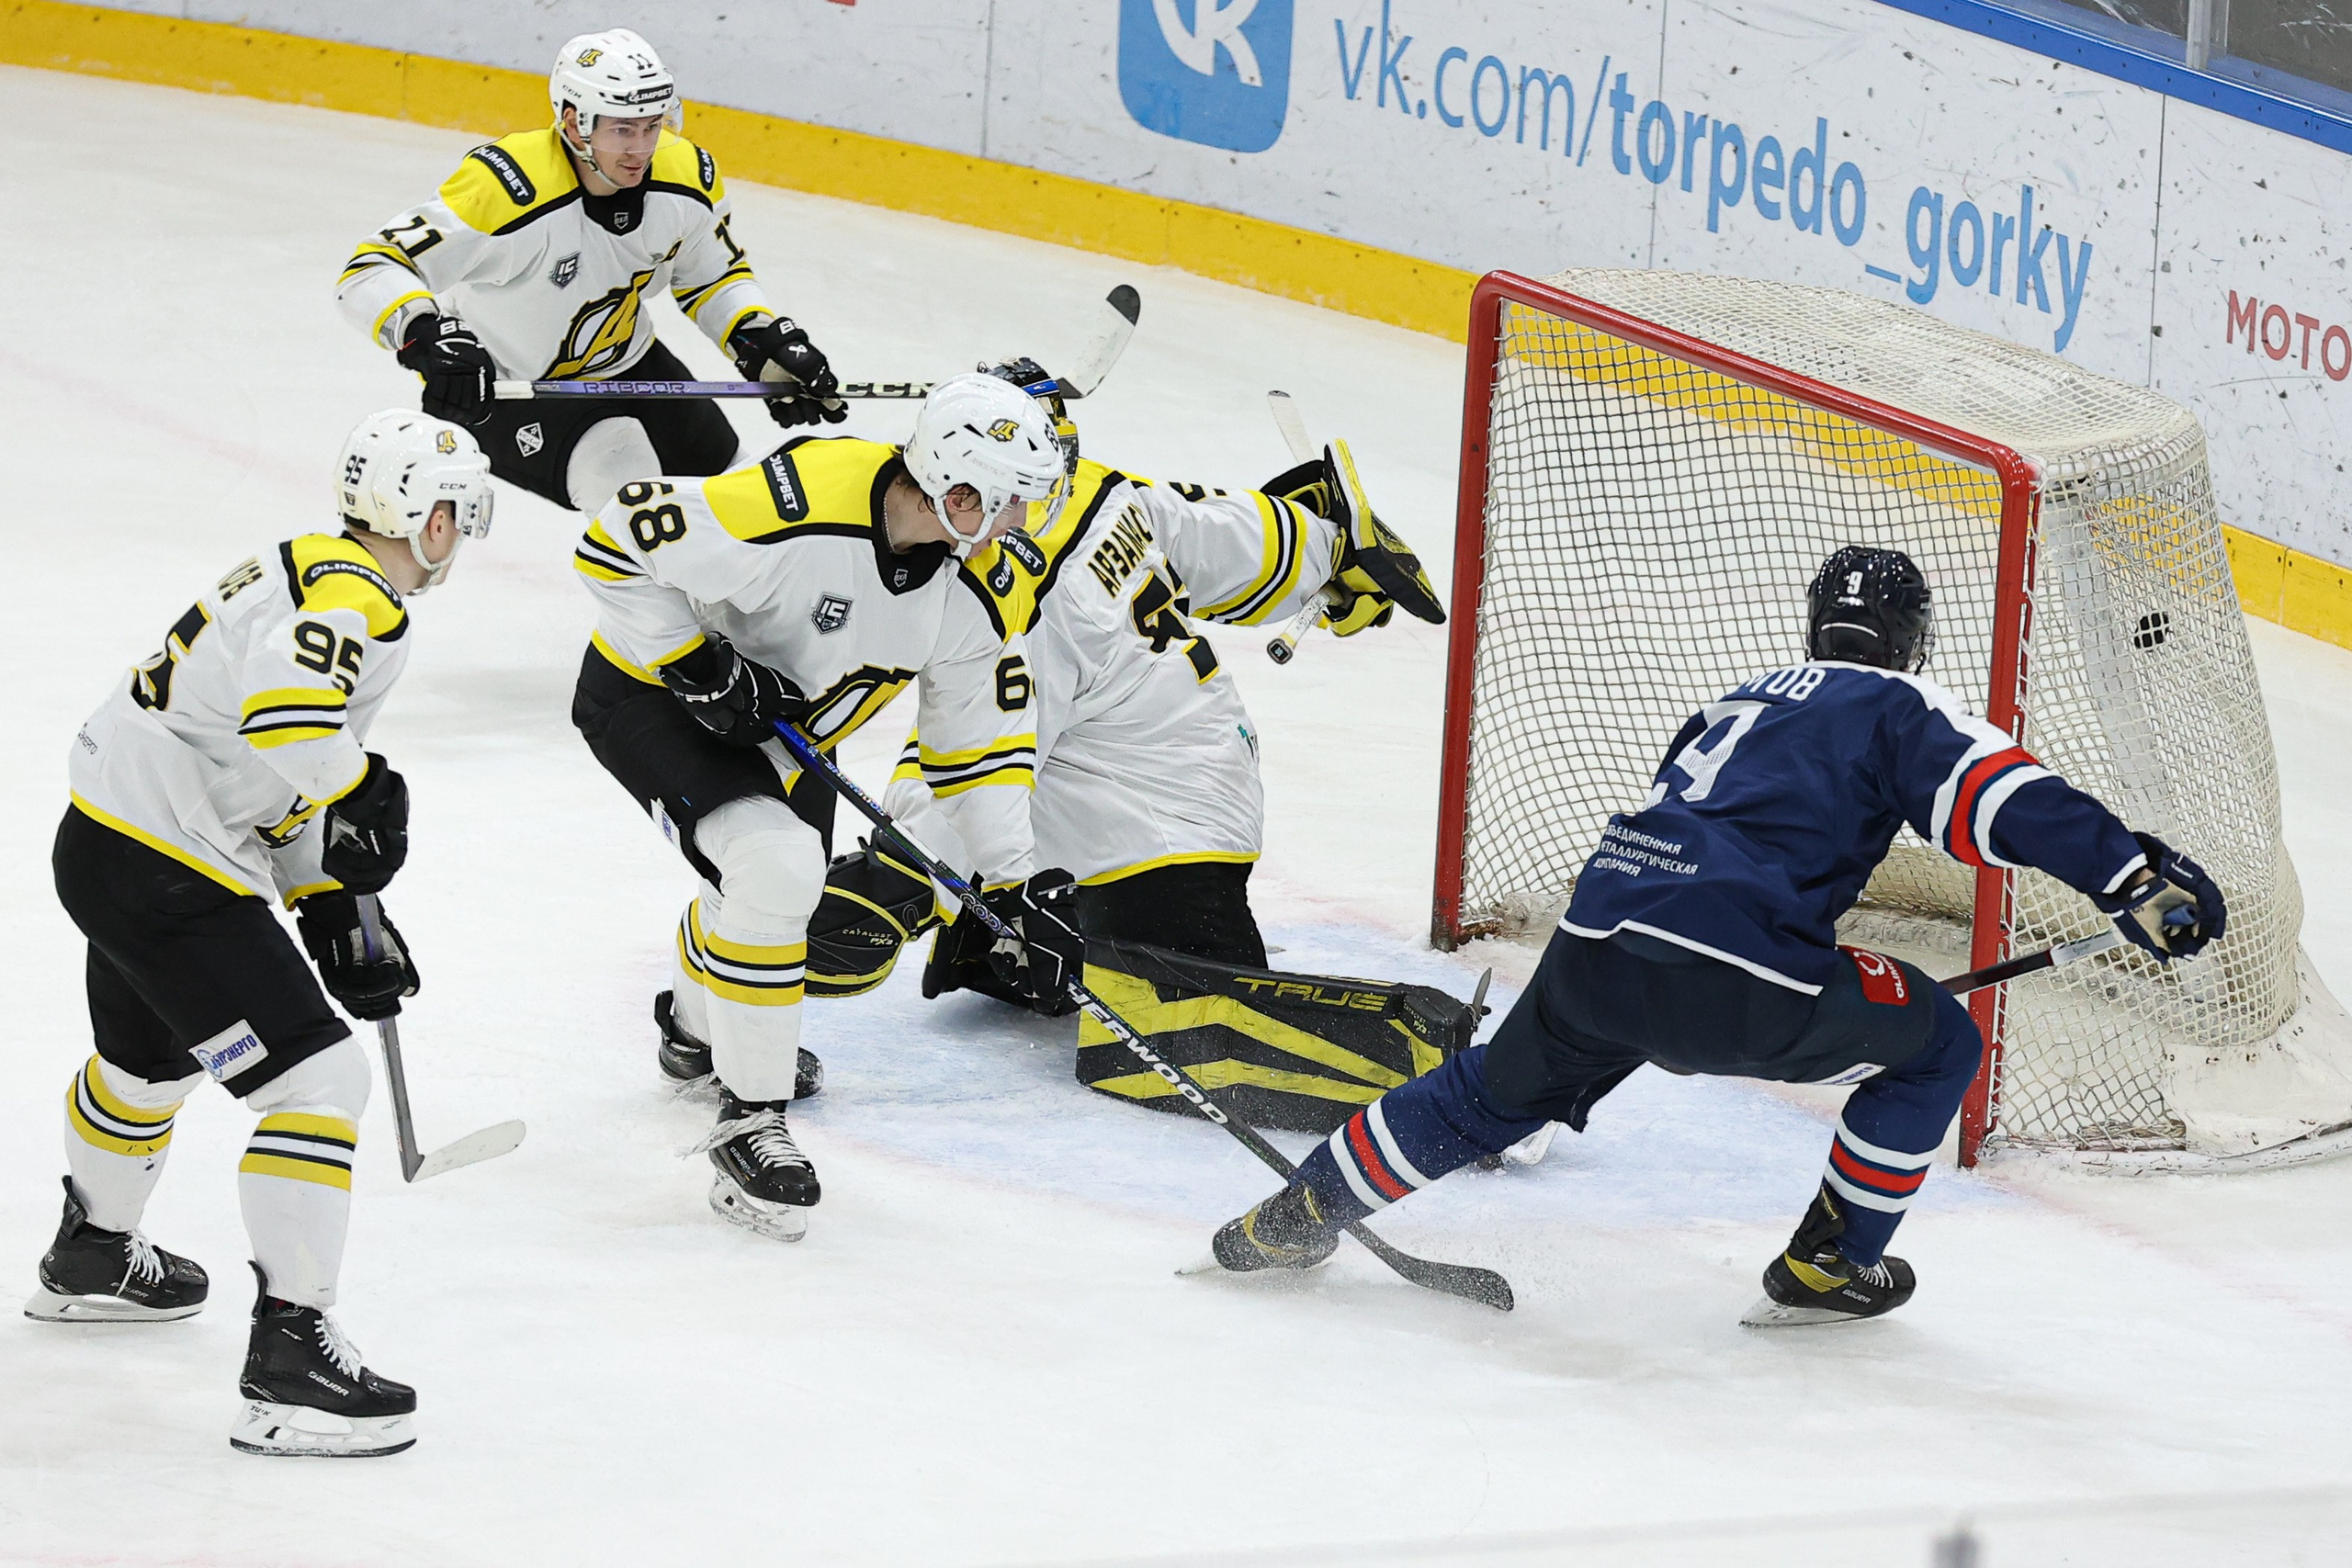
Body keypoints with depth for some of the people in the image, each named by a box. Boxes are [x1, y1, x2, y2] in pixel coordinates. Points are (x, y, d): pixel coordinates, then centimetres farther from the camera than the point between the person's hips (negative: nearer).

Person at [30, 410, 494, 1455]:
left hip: (109, 849, 11)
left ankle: (90, 1260, 58)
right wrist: (363, 795, -21)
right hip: (166, 879, -11)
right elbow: (284, 711, -37)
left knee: (149, 1064, 34)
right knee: (316, 1081, -11)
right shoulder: (353, 594, -17)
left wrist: (333, 908, 18)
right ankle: (288, 1357, -13)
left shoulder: (310, 576, 15)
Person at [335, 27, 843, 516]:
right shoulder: (505, 189, -34)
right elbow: (370, 273, -36)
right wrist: (428, 338, -53)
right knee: (633, 493, -29)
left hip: (625, 363, 7)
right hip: (498, 387, -7)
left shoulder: (688, 176, -14)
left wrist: (771, 345, -8)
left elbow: (714, 277, 8)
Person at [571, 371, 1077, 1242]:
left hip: (776, 725, 8)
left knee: (786, 889, 18)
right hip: (647, 691, -8)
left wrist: (1020, 881, -5)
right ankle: (748, 1121, -12)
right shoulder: (797, 508, -38)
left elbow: (986, 730, -1)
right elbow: (617, 542, -30)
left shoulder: (972, 584, -14)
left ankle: (702, 1027, 55)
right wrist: (697, 666, -29)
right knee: (772, 867, -27)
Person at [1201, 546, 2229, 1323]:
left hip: (1597, 945, 7)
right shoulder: (1900, 708, 9)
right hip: (1732, 985, -7)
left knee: (1501, 1091, 32)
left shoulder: (1745, 704, 32)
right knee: (1936, 1045, 14)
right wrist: (2136, 878, -13)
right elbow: (2004, 797, -9)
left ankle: (1295, 1217, 34)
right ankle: (1825, 1266, 18)